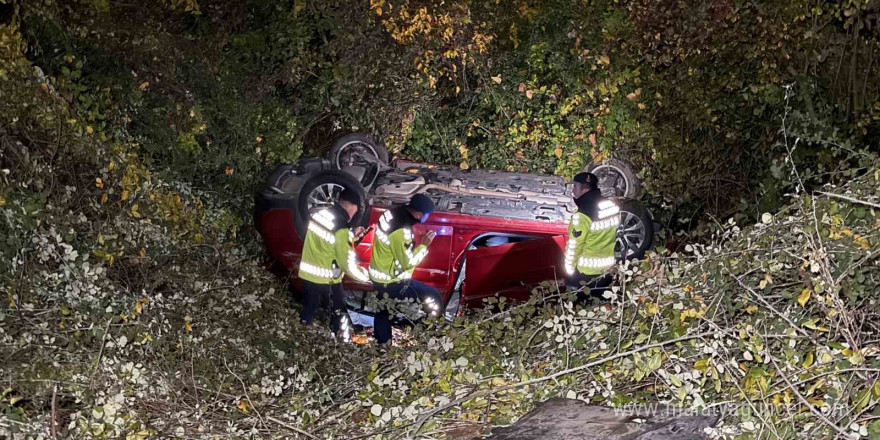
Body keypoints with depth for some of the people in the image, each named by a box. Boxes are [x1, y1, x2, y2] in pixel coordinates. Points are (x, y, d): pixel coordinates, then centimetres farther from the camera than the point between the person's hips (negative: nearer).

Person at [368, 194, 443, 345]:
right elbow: (407, 262, -22)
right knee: (434, 298, -5)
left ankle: (381, 346, 41)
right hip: (392, 282, -10)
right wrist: (424, 245, -14)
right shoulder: (401, 232, -31)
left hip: (378, 277, 10)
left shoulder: (391, 213, -5)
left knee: (383, 312, 25)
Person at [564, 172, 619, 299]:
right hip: (607, 269, 7)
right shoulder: (612, 207, -2)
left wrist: (569, 268, -6)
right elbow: (611, 235, 8)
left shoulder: (583, 215, -24)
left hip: (586, 272, -7)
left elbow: (574, 246, -18)